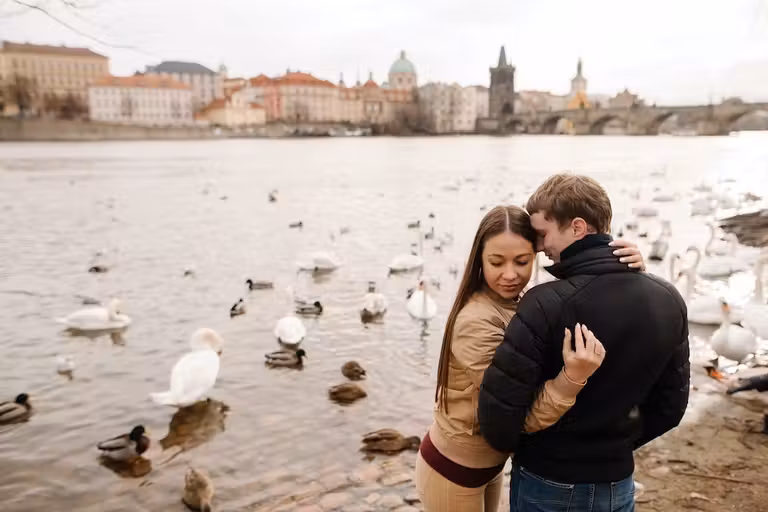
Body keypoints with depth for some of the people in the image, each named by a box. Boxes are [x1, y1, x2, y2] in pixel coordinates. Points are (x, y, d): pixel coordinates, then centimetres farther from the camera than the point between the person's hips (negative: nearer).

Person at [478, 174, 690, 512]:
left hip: (547, 483, -4)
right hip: (616, 483, 5)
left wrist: (512, 448, -3)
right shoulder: (669, 302, -6)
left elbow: (498, 405, -23)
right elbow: (670, 405, 2)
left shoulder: (546, 305, -25)